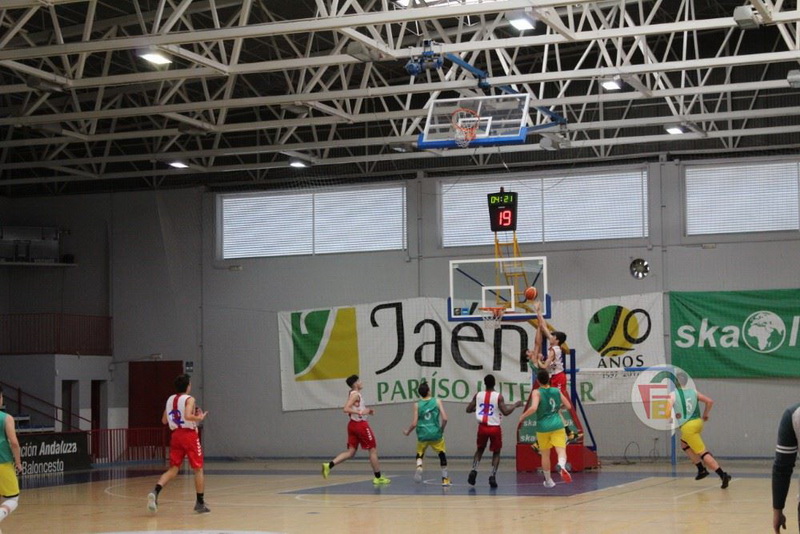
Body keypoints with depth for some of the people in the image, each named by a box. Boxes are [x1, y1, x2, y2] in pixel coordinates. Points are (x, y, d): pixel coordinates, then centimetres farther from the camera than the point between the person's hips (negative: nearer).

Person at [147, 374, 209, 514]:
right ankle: (200, 503, 9)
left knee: (173, 470, 6)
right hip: (189, 435, -6)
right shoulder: (189, 399, -9)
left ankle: (155, 492, -19)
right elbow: (188, 416, -25)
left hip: (175, 435, 6)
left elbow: (164, 420, 15)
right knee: (198, 469, 6)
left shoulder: (170, 400, 11)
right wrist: (200, 418, -9)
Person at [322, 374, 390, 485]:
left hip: (353, 424, 9)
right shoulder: (355, 394, -13)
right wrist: (361, 412, -28)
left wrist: (366, 411, 16)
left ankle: (329, 465, -10)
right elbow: (346, 409, -24)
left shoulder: (353, 394, 15)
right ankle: (378, 478, 6)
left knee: (350, 452, 6)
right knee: (373, 450, 1)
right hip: (360, 425, -9)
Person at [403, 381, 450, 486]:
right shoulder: (437, 401, -2)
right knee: (442, 454, 19)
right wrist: (442, 430, 10)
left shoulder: (417, 405, 0)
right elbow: (444, 419, -8)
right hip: (435, 433, -1)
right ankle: (444, 479, 17)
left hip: (423, 435, 1)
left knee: (420, 454, 22)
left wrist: (407, 431, 16)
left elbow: (414, 423, -3)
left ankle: (419, 466, -10)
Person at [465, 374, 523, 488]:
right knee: (496, 453, 14)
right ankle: (493, 476, -3)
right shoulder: (498, 396, -9)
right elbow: (505, 412, -14)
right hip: (494, 428, -3)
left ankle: (474, 471, 0)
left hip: (482, 427, 3)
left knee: (480, 450, 22)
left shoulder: (478, 395, 1)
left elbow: (468, 410, 6)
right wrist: (515, 405, 1)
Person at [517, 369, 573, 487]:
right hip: (557, 425, 1)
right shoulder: (557, 391, 5)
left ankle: (548, 481, 27)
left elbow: (533, 408, -23)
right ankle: (562, 465, -43)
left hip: (542, 427, -1)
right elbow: (569, 406, 11)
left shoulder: (537, 392, -8)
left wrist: (522, 417, -8)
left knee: (545, 455, 15)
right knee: (561, 450, -9)